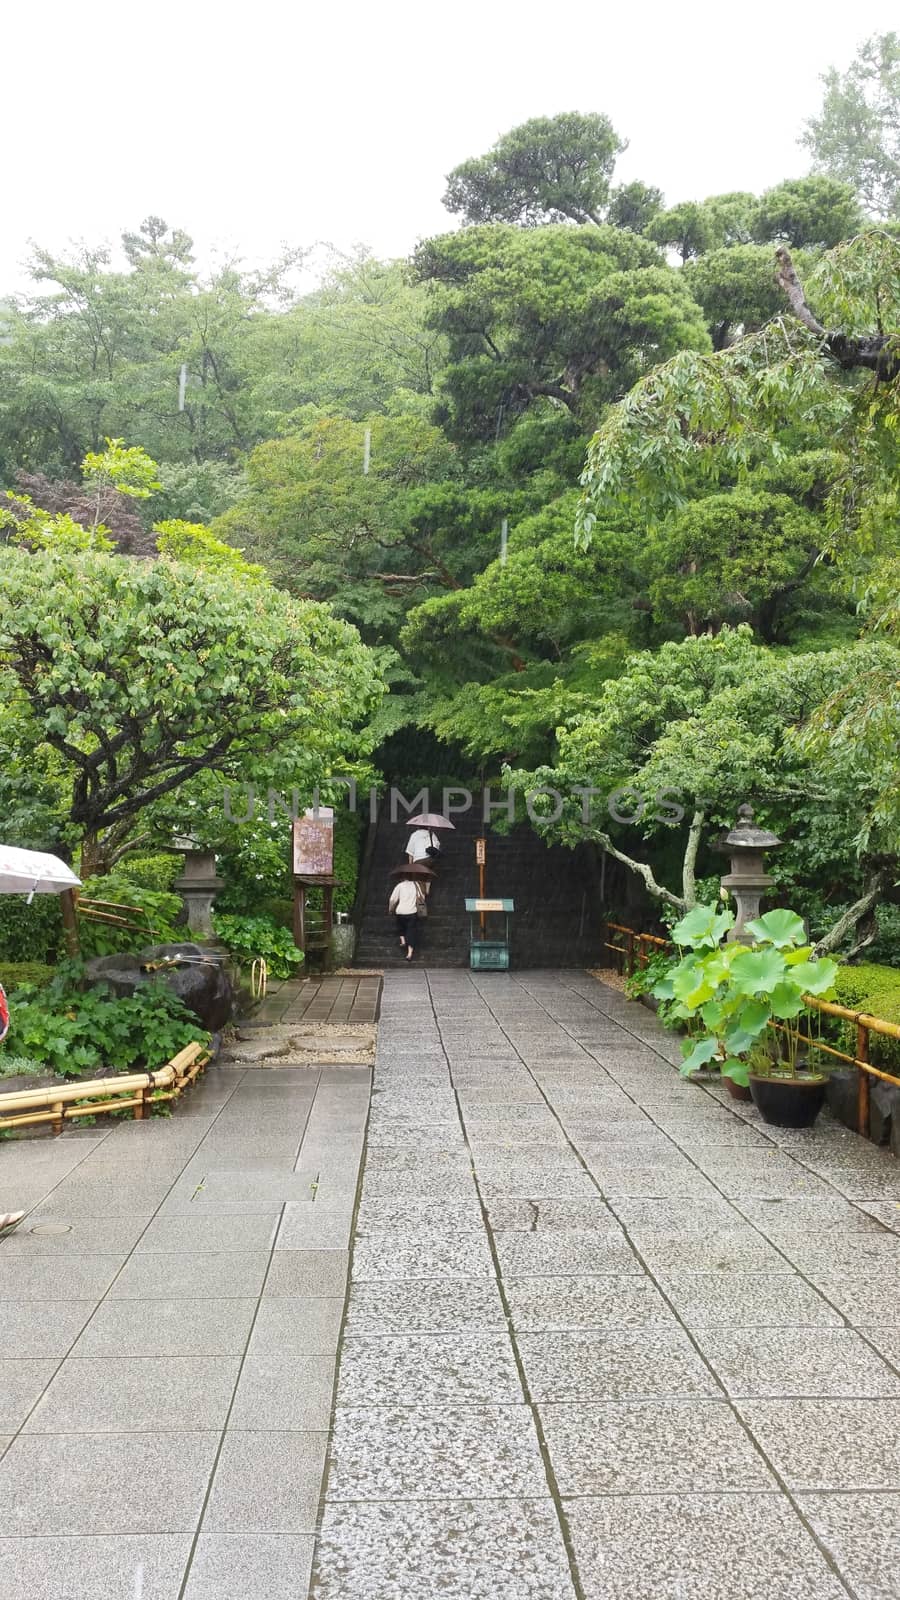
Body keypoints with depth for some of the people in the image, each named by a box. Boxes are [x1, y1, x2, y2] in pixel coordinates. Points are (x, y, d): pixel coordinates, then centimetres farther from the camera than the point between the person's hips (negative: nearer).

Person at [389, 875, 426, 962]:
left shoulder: (399, 886, -1)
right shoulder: (415, 884, 6)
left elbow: (393, 899, -1)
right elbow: (421, 897, 14)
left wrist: (390, 909, 14)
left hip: (400, 912, -1)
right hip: (412, 912, 1)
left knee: (401, 927, 29)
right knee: (411, 932, 3)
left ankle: (403, 941, 13)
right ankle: (410, 953, -3)